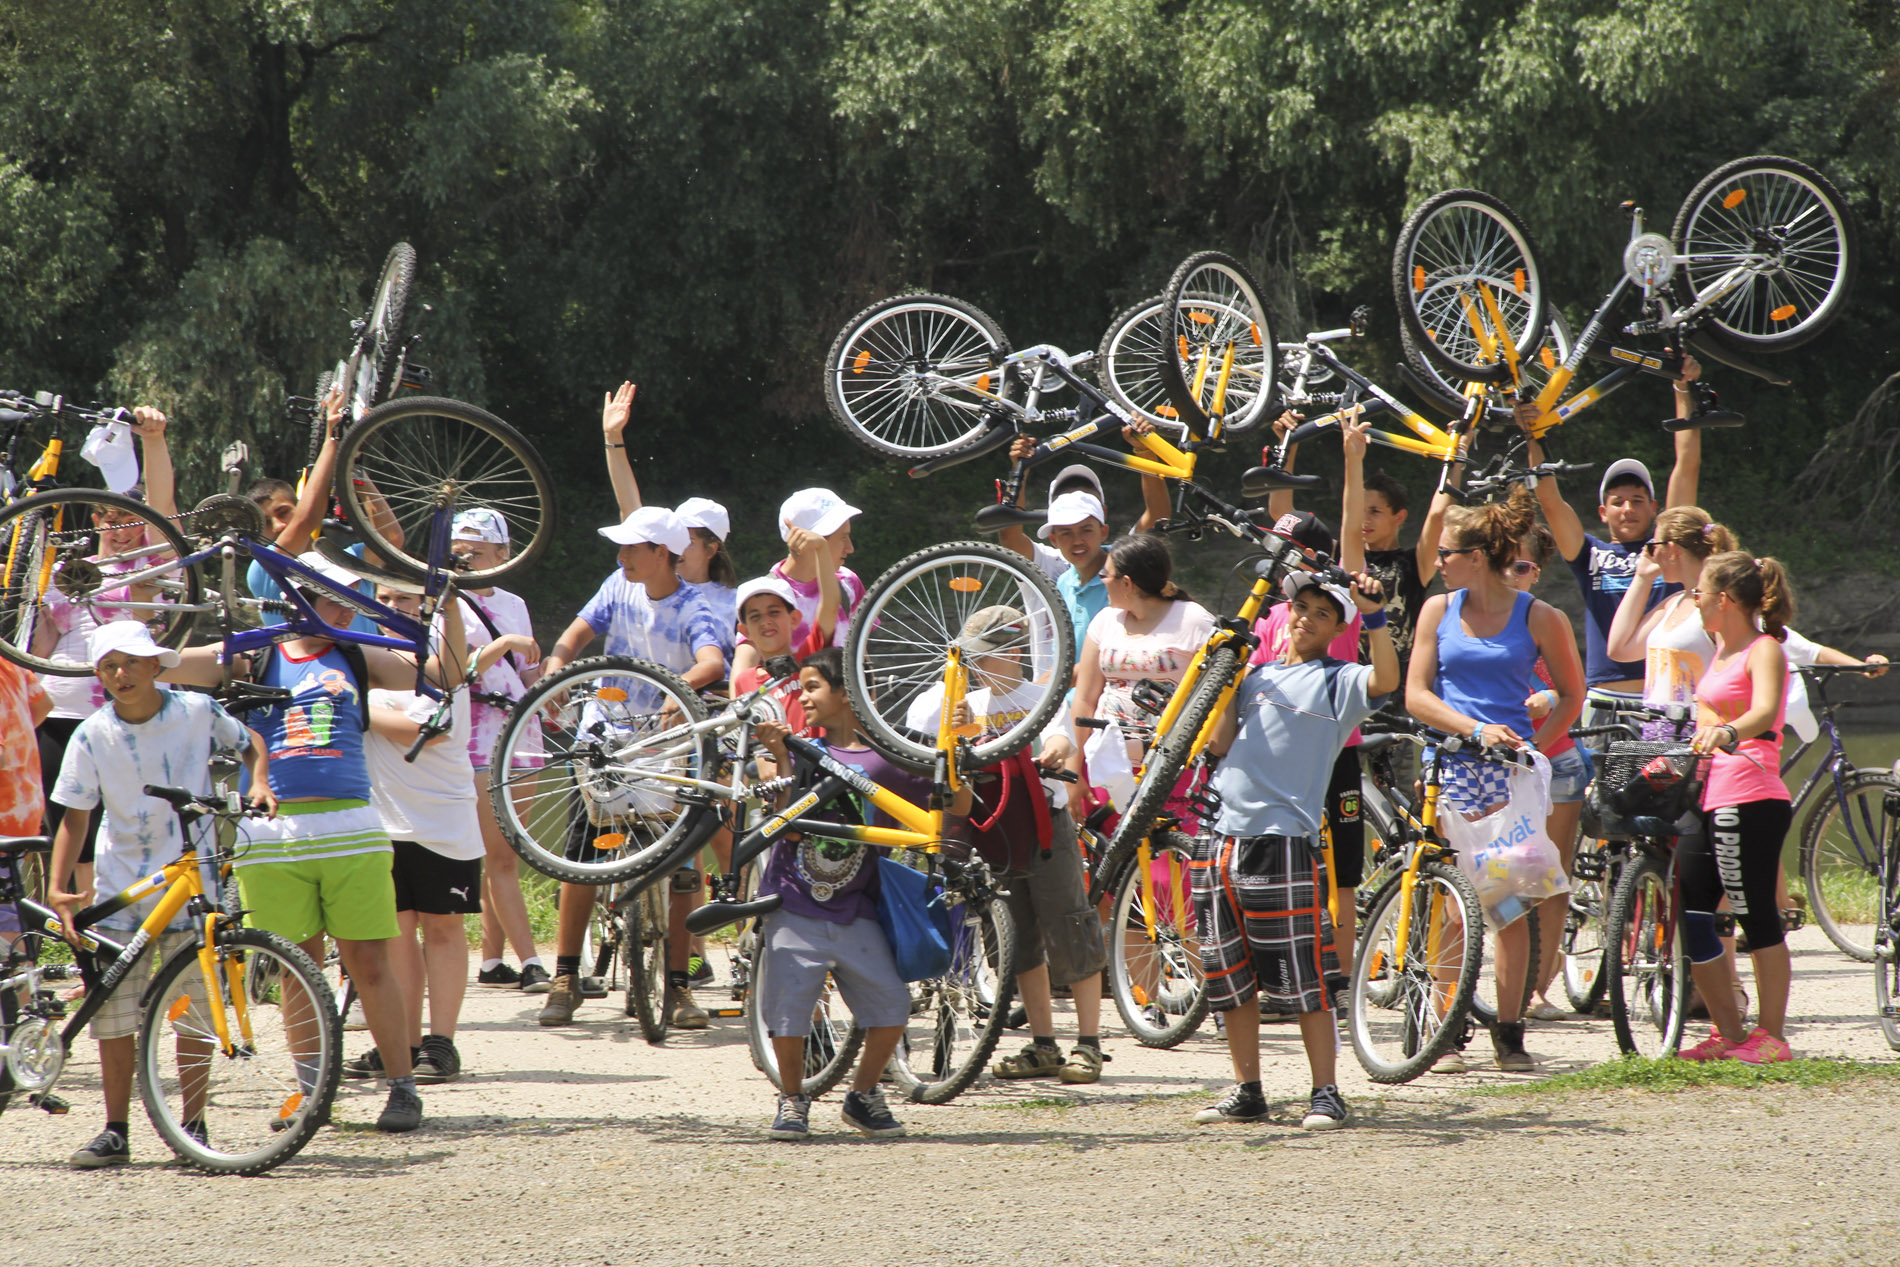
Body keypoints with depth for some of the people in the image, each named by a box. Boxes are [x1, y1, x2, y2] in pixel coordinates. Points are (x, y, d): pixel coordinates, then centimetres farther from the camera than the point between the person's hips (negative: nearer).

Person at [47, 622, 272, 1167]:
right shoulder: (92, 736, -5)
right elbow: (75, 816, 0)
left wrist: (259, 782, -4)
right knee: (113, 1016, -1)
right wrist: (57, 888, -10)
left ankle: (192, 1123, 10)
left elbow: (248, 741, 15)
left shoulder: (197, 711, -5)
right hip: (120, 891, 1)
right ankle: (115, 1132, 8)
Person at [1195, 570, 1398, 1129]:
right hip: (1227, 836, 6)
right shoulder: (1260, 676, 18)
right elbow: (1221, 743, 12)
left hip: (1285, 839, -6)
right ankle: (1246, 1092, 18)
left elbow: (1386, 679, -19)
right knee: (1230, 977, 10)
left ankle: (1326, 1094, -3)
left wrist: (1373, 616, -29)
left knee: (1304, 978, -8)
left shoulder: (1338, 681, 1)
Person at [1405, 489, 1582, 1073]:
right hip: (1453, 765, 1)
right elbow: (1416, 696, 3)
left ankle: (1509, 1032, 6)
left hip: (1513, 770, -1)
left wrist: (1534, 745, -3)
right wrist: (1477, 729, -11)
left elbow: (1571, 696, 11)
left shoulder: (1539, 618, 1)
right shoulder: (1439, 610, 7)